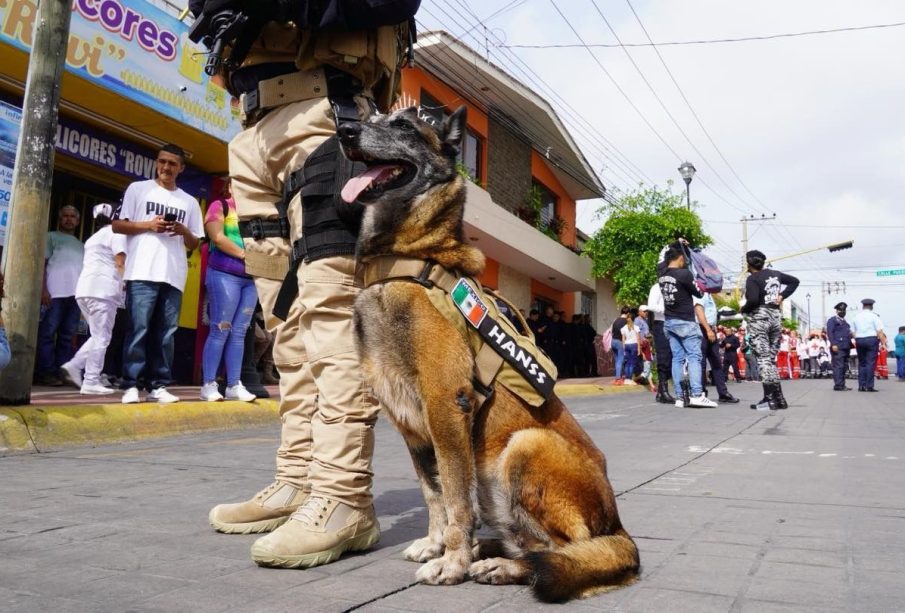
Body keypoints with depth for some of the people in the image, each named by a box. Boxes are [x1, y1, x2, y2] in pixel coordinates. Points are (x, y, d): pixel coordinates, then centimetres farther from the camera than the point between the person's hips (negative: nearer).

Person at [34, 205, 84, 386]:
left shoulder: (80, 245, 27)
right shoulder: (51, 237, 12)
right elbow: (42, 263, 3)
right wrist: (43, 289, -9)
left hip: (75, 294, 5)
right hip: (55, 293, -5)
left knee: (68, 336, 3)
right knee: (48, 333, -7)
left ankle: (63, 371, 3)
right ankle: (46, 372, -7)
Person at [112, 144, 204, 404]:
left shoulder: (190, 202, 19)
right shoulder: (138, 189, 12)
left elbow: (195, 244, 18)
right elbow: (117, 225, 7)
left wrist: (183, 231, -4)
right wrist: (148, 225, -7)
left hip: (174, 276, 3)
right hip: (142, 273, -3)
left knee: (166, 333, 2)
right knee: (139, 329, -8)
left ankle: (159, 385, 5)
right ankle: (131, 385, -5)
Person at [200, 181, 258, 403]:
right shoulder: (219, 206, 5)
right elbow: (218, 238, -9)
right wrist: (245, 255, -10)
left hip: (250, 278, 6)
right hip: (225, 274, -6)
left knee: (239, 332, 4)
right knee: (220, 331, -6)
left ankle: (234, 385, 6)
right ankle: (209, 385, -2)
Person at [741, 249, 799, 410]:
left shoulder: (752, 278, -8)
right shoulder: (775, 274, 14)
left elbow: (753, 300, -21)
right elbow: (794, 281, 25)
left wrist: (743, 309, -3)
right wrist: (781, 296, 14)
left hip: (759, 317, -7)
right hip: (776, 317, 7)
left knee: (763, 358, -7)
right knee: (772, 358, 12)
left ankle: (770, 398, -11)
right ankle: (779, 398, 9)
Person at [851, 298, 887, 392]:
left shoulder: (856, 317, 9)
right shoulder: (874, 316, -4)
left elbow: (853, 332, 8)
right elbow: (879, 331, -9)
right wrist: (883, 343, -7)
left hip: (859, 341, 4)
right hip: (872, 339, -4)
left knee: (861, 363, 10)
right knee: (870, 363, -4)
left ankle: (861, 386, 7)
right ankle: (869, 386, -8)